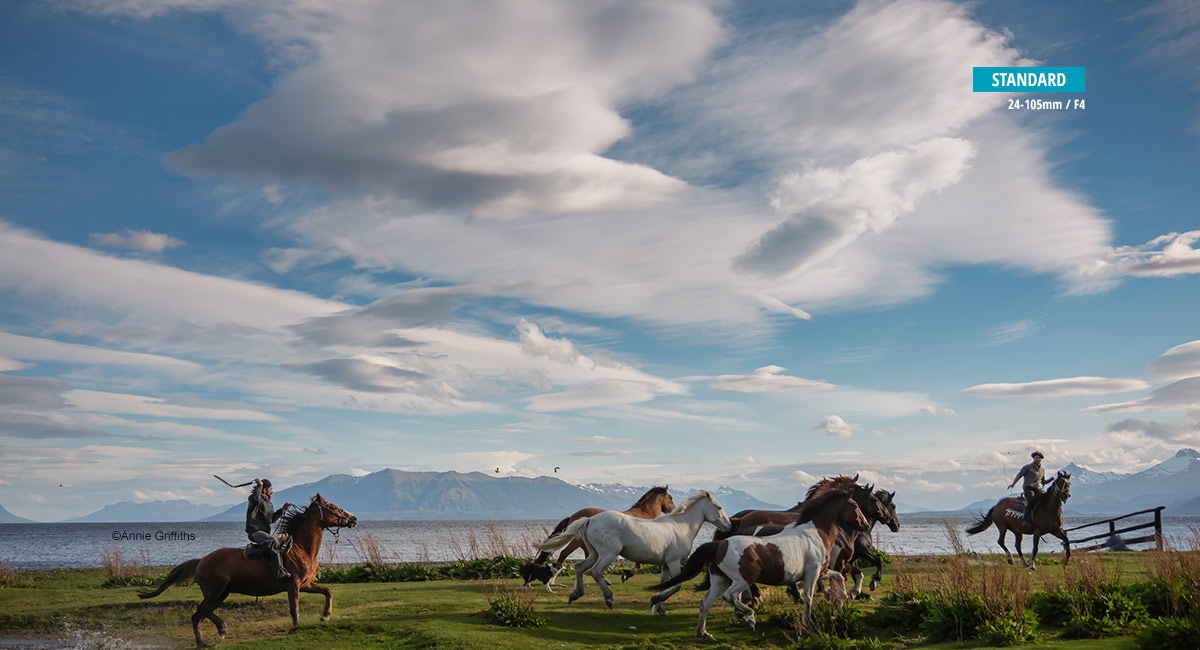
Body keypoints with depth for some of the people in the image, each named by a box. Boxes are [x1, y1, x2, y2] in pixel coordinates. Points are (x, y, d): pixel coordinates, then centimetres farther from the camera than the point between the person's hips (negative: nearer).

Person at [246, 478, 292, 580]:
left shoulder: (268, 503, 22)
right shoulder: (253, 498, -5)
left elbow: (272, 519, 28)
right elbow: (256, 498, -32)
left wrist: (282, 510, 19)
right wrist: (259, 485, -21)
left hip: (265, 532, 10)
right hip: (255, 532, -10)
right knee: (273, 541, -33)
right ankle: (279, 572, -42)